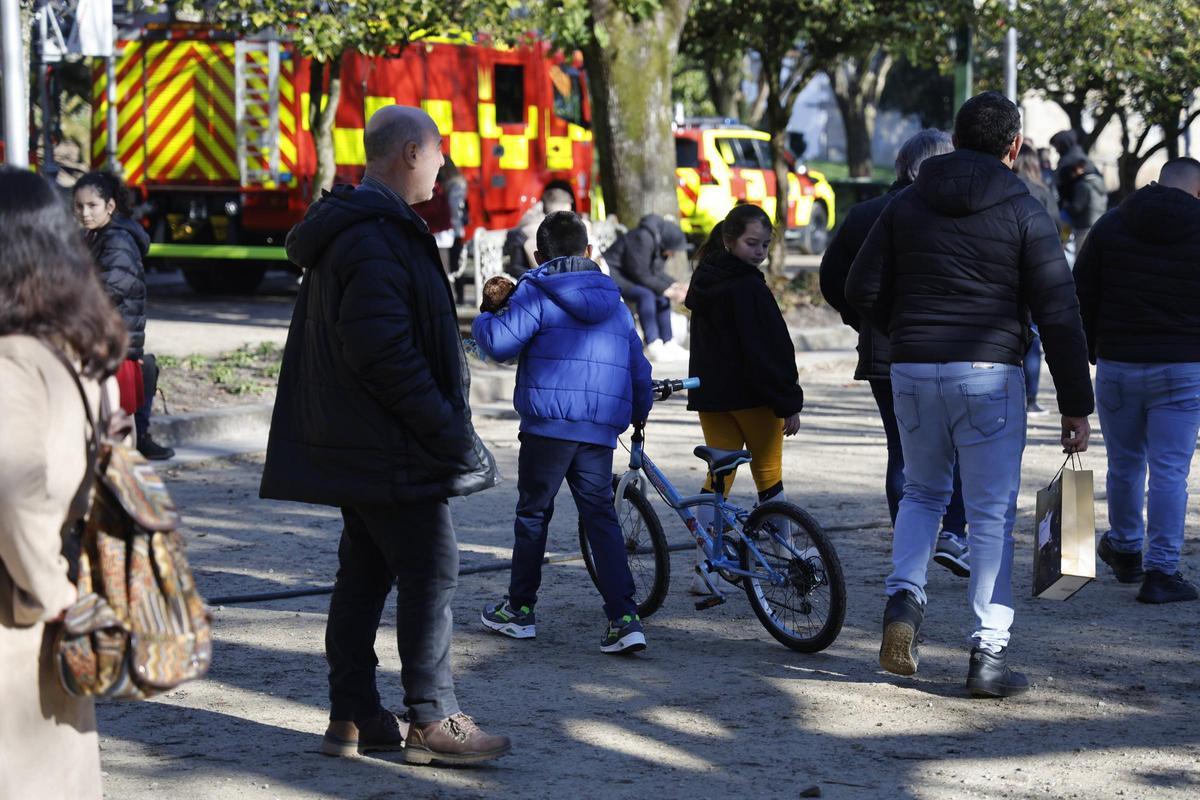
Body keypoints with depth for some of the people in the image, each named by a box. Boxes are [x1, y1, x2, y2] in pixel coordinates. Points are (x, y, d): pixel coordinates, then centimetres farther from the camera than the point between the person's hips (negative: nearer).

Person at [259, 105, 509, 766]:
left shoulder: (346, 230, 17)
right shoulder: (377, 239, -18)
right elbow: (383, 351, -25)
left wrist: (444, 422, 20)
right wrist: (449, 431, -20)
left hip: (356, 441, 11)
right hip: (392, 449, -11)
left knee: (364, 571, 13)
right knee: (429, 570, -5)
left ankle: (352, 716, 18)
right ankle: (431, 719, 0)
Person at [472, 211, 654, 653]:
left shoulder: (536, 293, -1)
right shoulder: (614, 302, 17)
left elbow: (500, 342, -14)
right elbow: (639, 366, 21)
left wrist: (481, 321, 8)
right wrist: (639, 412, 37)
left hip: (548, 423, -4)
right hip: (601, 430, 4)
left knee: (532, 513, 10)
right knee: (601, 517, 5)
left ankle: (520, 609, 20)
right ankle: (624, 618, -7)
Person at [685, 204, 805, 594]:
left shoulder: (704, 284, 11)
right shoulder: (749, 288, -16)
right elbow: (773, 349, -17)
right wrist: (789, 402, -14)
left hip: (709, 395, 7)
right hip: (751, 396, -7)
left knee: (717, 477, 7)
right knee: (768, 474, 7)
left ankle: (704, 571, 0)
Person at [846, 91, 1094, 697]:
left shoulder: (907, 205, 6)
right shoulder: (1024, 213, -2)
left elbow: (861, 291, 5)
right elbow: (1059, 316, -6)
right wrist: (1076, 407, -3)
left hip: (912, 372, 3)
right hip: (990, 374, -3)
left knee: (922, 492, 23)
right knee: (991, 513, 2)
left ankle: (904, 598, 2)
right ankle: (989, 654, 1)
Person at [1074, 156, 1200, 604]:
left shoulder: (1110, 225, 5)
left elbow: (1081, 297, 7)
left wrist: (1085, 355, 15)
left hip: (1117, 365, 3)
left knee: (1124, 464, 17)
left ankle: (1125, 551, 33)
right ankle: (1161, 572, -4)